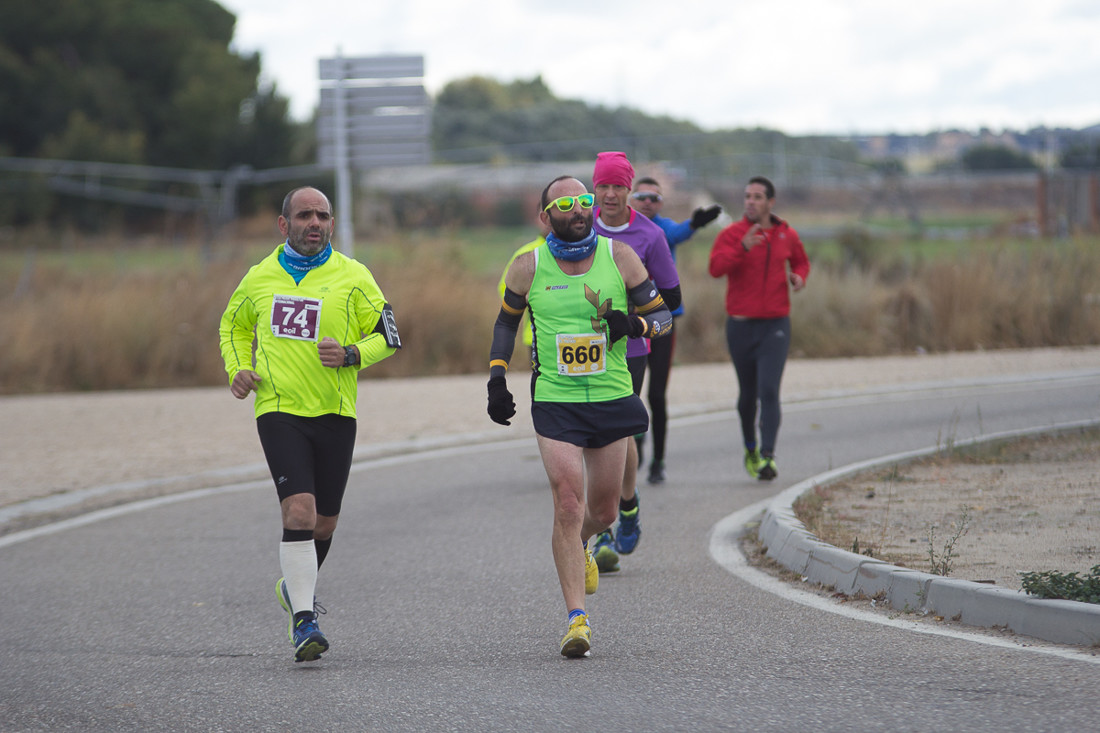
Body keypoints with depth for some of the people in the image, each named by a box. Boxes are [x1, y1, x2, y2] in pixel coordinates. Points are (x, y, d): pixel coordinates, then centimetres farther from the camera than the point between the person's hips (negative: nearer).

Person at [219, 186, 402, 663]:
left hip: (335, 412, 1)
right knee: (299, 511, -17)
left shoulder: (352, 276, 1)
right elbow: (233, 325, 24)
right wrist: (238, 369, 6)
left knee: (325, 521, 9)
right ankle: (304, 622, -18)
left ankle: (296, 587, 40)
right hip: (279, 409, -1)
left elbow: (388, 336, 3)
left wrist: (351, 354, -17)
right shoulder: (261, 277, 7)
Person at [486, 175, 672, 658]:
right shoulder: (528, 268, -1)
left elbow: (662, 314, 5)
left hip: (613, 399, 2)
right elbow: (506, 320, 15)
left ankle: (579, 545, 47)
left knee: (603, 511, 11)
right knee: (568, 506, -13)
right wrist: (497, 378, 5)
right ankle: (577, 618, -11)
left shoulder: (619, 257, -1)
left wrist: (635, 324, -17)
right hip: (554, 401, -2)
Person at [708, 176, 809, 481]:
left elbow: (801, 261, 24)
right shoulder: (731, 234, -4)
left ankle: (768, 457, -19)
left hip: (775, 326, 0)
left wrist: (799, 276, 1)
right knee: (748, 394, 11)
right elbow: (716, 267, -20)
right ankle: (750, 448, 34)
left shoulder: (787, 235, 5)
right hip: (740, 326, 0)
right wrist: (743, 248, -35)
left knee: (769, 390, -15)